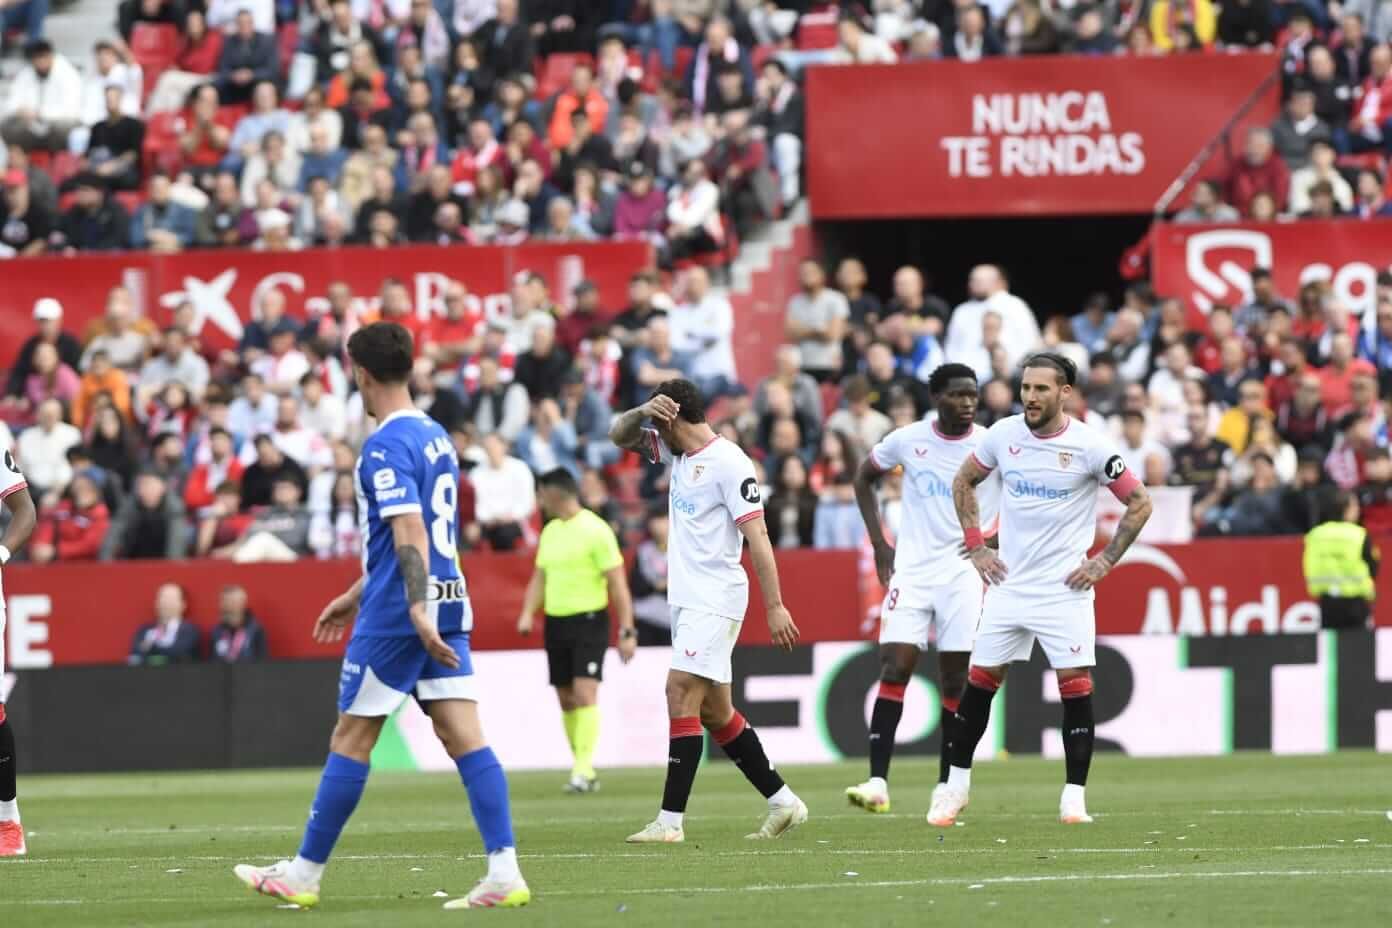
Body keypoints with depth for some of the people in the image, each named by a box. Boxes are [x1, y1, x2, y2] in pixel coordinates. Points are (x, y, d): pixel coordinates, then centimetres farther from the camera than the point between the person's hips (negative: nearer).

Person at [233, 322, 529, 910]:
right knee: (465, 737, -1)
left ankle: (304, 876, 12)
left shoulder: (386, 447, -12)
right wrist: (357, 594, 33)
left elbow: (409, 533, -24)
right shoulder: (436, 437, 16)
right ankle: (504, 873, -13)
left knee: (350, 740, 2)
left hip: (395, 617, -8)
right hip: (449, 605, 8)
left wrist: (419, 609, -32)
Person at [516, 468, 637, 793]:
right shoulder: (550, 532, 13)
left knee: (585, 693, -16)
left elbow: (617, 583, -10)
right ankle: (583, 770, 16)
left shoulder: (595, 530, -10)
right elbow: (540, 578, 19)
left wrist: (627, 631, -13)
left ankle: (583, 770, -20)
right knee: (566, 699, 8)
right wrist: (528, 613, 1)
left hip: (588, 620, -7)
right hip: (556, 622, 7)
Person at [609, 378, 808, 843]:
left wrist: (775, 607, -21)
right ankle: (782, 801, 18)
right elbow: (620, 436, 21)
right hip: (687, 598, 9)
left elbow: (757, 537, -17)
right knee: (714, 711, 10)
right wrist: (642, 412, -2)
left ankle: (671, 820, -18)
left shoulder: (728, 462, -14)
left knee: (681, 694, -16)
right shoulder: (679, 453, 13)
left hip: (715, 600, -9)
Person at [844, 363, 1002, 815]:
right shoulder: (907, 440, 0)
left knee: (956, 680, 1)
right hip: (912, 569, 1)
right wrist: (880, 542, 9)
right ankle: (877, 781, -14)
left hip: (966, 571, -1)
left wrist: (994, 546, -4)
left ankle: (947, 785, 10)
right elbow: (864, 477, 17)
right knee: (895, 668, -10)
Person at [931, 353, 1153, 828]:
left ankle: (1074, 796, -1)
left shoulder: (1089, 446, -11)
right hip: (1008, 583, 3)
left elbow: (1139, 503, -1)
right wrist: (976, 546, 8)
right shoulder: (1003, 434, -1)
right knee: (979, 681, 5)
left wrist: (1104, 561, -6)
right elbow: (964, 482, 17)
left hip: (1064, 588, -3)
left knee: (1076, 686, -8)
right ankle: (955, 785, 18)